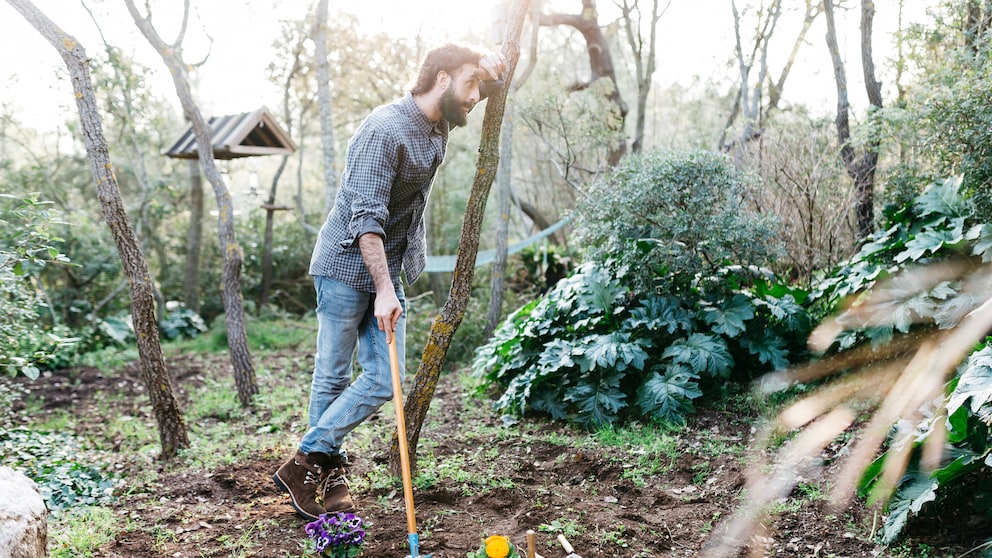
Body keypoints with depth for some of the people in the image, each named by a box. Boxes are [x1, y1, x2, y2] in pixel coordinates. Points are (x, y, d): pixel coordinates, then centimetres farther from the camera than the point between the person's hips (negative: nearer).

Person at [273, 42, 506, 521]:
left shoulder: (437, 126, 7)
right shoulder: (386, 129, -20)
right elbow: (366, 218, -25)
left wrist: (485, 63, 4)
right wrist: (384, 290, -30)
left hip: (388, 271, 8)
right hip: (347, 267, -8)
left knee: (384, 381, 1)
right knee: (333, 378, 1)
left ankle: (313, 463, 12)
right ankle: (312, 468, 16)